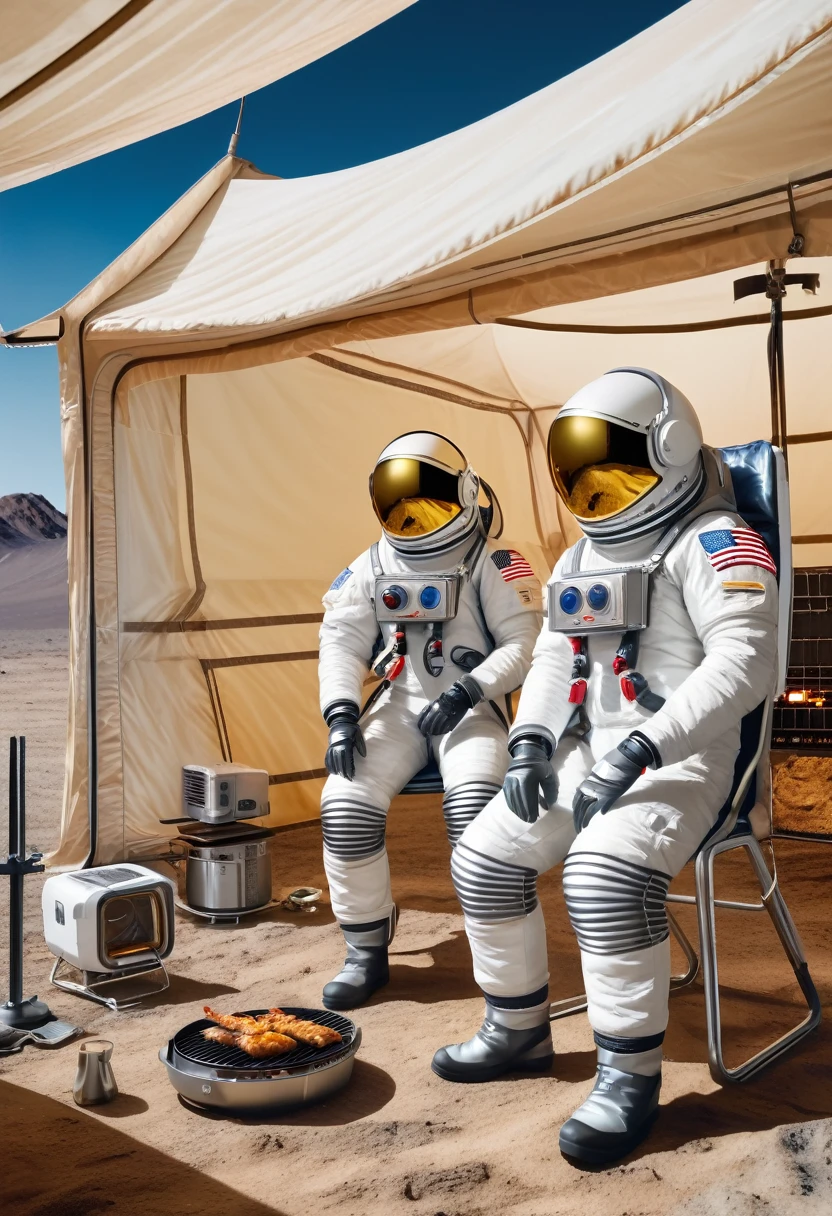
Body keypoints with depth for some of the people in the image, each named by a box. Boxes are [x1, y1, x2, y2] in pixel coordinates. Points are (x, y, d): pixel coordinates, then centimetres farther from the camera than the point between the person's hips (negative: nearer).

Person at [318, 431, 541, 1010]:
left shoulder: (493, 564, -1)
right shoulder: (371, 568, 12)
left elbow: (525, 645, -6)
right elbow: (342, 642, 5)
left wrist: (467, 690, -19)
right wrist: (341, 713, -11)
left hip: (471, 708, -3)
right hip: (399, 703, 4)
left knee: (474, 803, -31)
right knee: (347, 803, -20)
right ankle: (366, 951, -2)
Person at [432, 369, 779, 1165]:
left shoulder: (710, 541, -11)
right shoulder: (581, 557, 15)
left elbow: (745, 664, -24)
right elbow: (552, 658, 18)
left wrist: (638, 754, -28)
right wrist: (530, 742, 0)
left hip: (680, 759, -8)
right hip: (589, 754, 9)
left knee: (604, 874, -33)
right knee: (484, 857, 3)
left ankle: (630, 1077, -14)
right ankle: (518, 1031, 21)